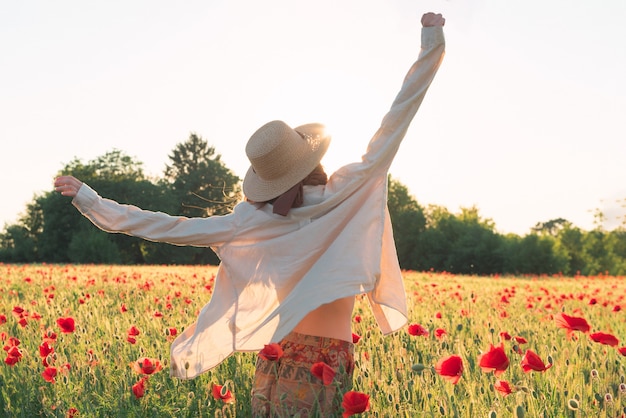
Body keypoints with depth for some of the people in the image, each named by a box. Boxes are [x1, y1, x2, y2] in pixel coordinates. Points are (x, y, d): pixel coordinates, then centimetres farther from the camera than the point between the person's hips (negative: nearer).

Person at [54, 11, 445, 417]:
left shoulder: (252, 220, -6)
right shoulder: (351, 194, -10)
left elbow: (173, 228, -3)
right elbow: (397, 119, -6)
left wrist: (91, 200, 5)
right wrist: (431, 41, 1)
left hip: (277, 354, 1)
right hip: (330, 358, -1)